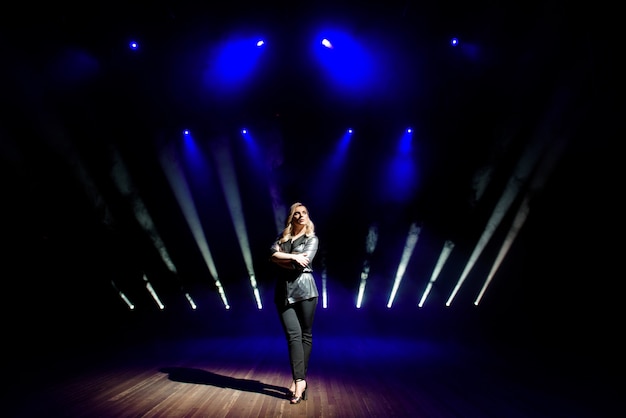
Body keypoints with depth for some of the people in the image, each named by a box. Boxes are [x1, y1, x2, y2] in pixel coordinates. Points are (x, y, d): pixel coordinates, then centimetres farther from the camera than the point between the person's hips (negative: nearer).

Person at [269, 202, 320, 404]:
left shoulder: (312, 239, 5)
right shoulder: (282, 237, 15)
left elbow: (303, 263, -11)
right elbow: (273, 254, -4)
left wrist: (281, 259, -5)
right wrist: (293, 257, -14)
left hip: (304, 289, -1)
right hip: (283, 291, 2)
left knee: (305, 334, 3)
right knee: (293, 334, -8)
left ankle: (298, 378, 14)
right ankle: (300, 380, -8)